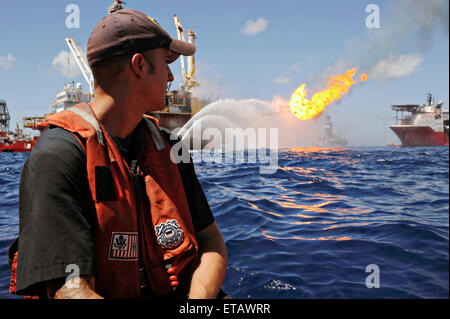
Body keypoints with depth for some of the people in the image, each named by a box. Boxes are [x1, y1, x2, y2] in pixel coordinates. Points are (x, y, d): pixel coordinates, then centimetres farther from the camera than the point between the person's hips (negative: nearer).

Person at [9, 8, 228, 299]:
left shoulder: (169, 149, 7)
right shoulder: (57, 156, -14)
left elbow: (212, 242, 5)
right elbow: (72, 291, -20)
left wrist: (200, 296, -13)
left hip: (176, 292, 5)